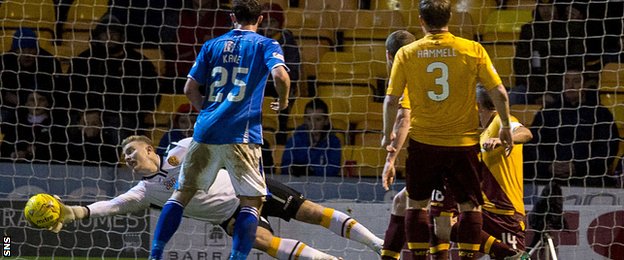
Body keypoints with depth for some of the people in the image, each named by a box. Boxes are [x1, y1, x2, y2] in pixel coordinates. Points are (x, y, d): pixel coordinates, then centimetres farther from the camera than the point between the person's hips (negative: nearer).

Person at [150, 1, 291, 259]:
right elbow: (280, 75, -14)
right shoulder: (265, 45, 5)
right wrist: (283, 102, 5)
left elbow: (190, 89, 12)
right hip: (241, 134, -3)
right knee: (252, 201, 4)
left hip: (206, 131, 3)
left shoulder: (212, 46, 14)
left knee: (182, 192, 14)